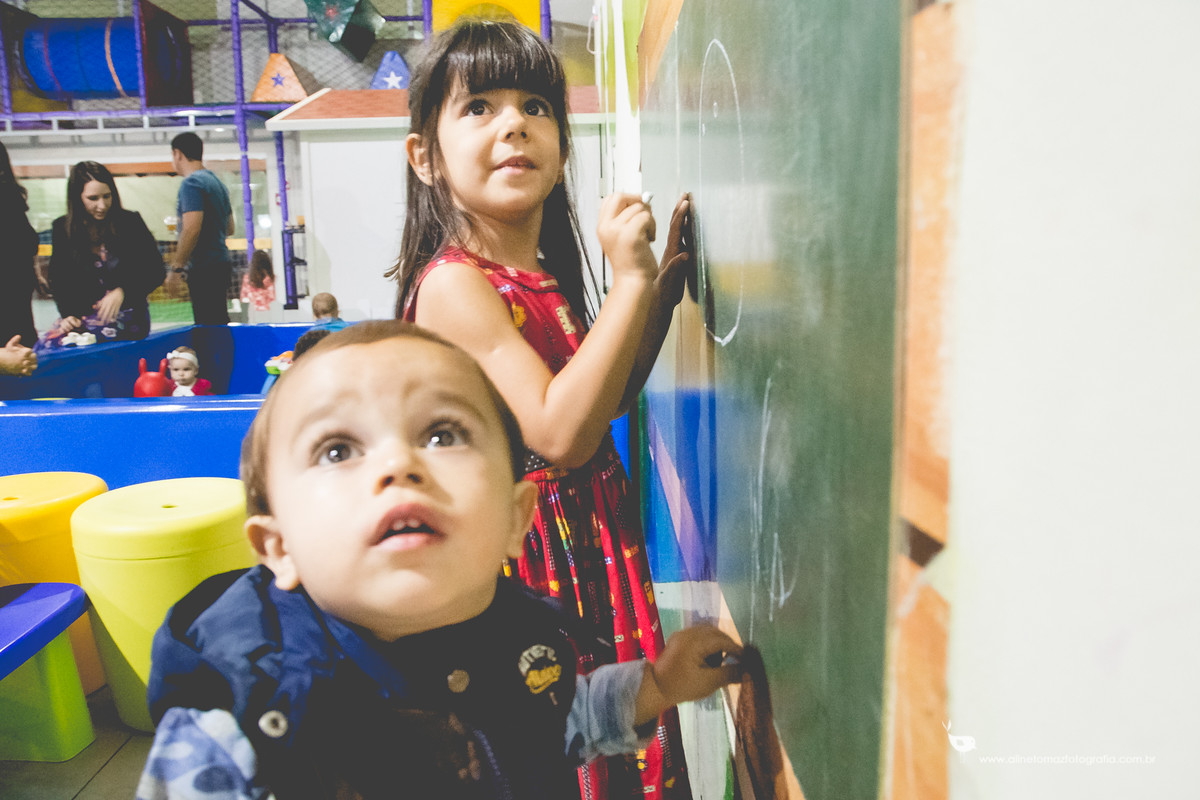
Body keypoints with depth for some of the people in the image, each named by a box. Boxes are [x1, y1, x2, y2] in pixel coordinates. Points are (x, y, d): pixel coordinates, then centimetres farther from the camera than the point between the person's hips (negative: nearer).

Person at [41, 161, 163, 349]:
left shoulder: (130, 223, -1)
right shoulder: (62, 229, 8)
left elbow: (154, 271, -2)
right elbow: (59, 279, 11)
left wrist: (122, 292, -19)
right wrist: (68, 314, -6)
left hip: (127, 314, -4)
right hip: (81, 314, 4)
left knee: (54, 342, -27)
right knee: (44, 344, -24)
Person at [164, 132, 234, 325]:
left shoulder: (191, 183, -12)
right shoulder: (217, 183, 16)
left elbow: (192, 228, -22)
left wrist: (176, 268, -18)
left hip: (205, 269, -9)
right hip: (221, 264, 9)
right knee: (219, 325, 14)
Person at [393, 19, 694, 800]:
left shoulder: (546, 277, 6)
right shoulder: (455, 282, -18)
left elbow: (607, 398, 15)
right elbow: (560, 433, -26)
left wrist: (662, 286, 6)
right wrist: (631, 280, -23)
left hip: (591, 544, 8)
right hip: (530, 558, -8)